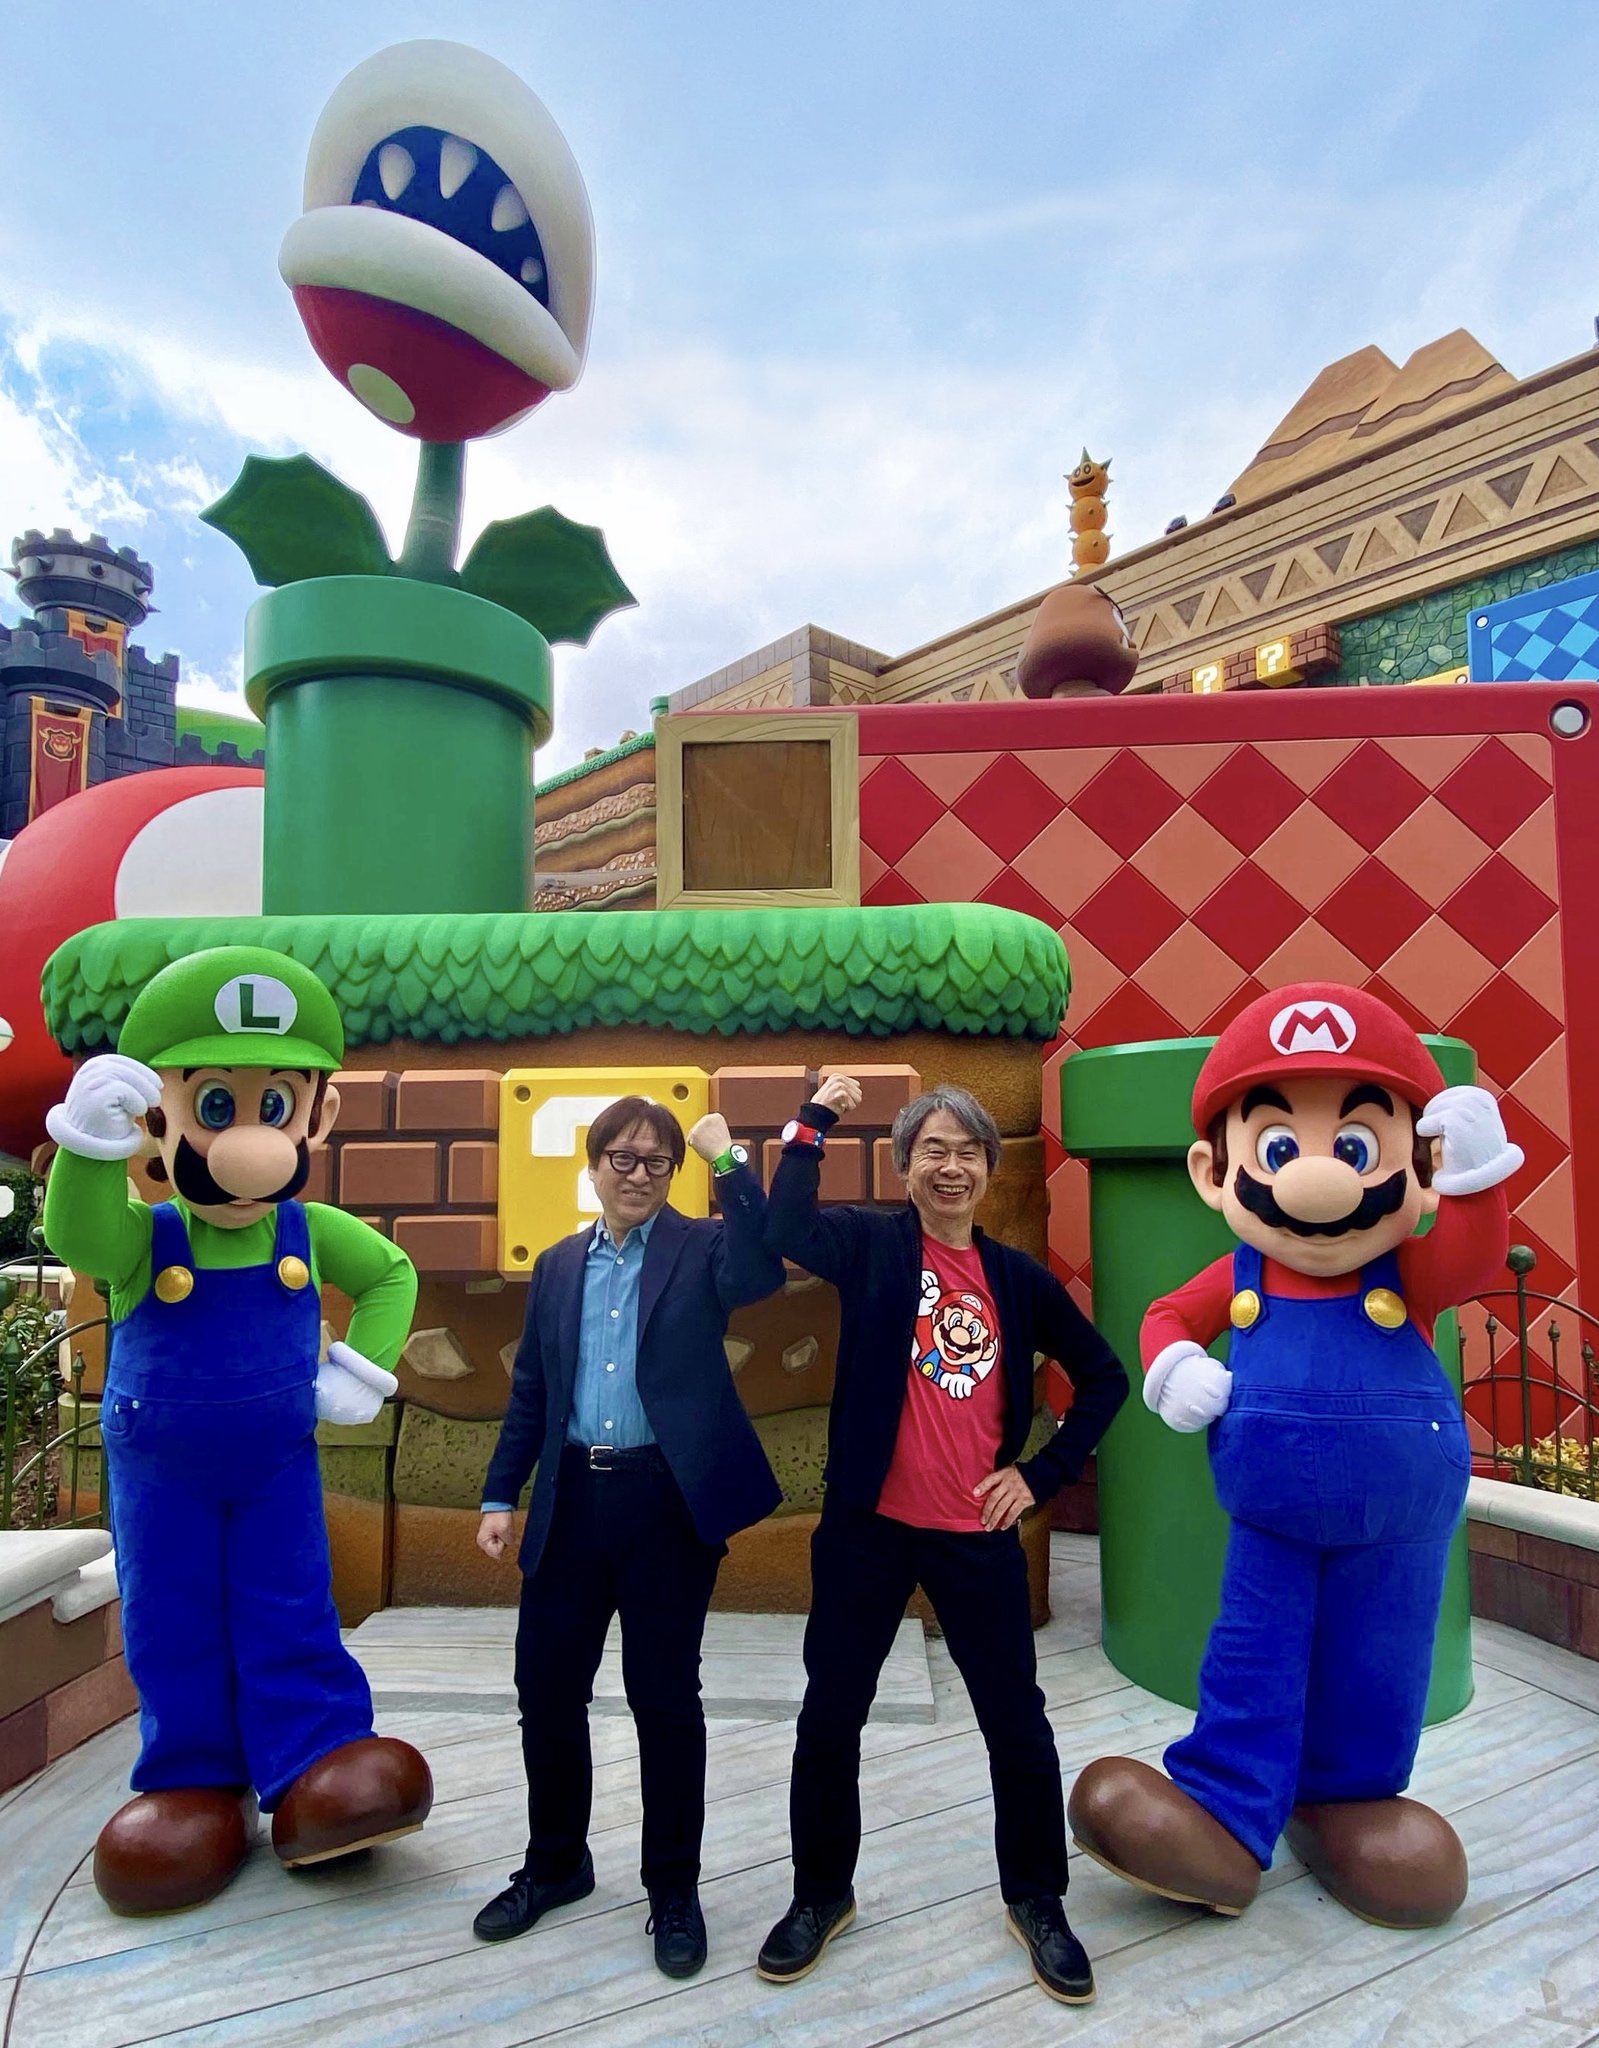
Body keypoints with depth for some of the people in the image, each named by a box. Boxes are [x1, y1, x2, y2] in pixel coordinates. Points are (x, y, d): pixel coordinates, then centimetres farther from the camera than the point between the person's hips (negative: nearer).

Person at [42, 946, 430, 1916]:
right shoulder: (142, 1239, -15)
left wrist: (360, 1370, -4)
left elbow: (393, 1272, 4)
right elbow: (77, 1237, -37)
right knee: (173, 1626, 10)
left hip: (278, 1462, 0)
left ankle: (316, 1766, 15)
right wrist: (90, 1142, -52)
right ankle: (193, 1780, 27)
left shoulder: (312, 1232, -10)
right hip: (162, 1470, 0)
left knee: (292, 1616, 4)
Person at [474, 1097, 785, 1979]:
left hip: (668, 1501, -4)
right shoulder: (557, 1265, 10)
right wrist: (500, 1494, 7)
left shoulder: (700, 1248, -2)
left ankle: (673, 1891, 28)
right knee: (546, 1690, 13)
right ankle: (555, 1864, 37)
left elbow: (762, 1272, -26)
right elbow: (529, 1392, 13)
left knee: (665, 1700, 8)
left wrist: (728, 1158, -25)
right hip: (572, 1501, 4)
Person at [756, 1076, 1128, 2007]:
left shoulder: (1020, 1277, 2)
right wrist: (817, 1117, -21)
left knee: (1018, 1722, 11)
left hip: (979, 1535, 2)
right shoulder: (871, 1244, -4)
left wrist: (1044, 1472, 3)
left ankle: (1037, 1901, 36)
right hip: (868, 1526, -1)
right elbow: (785, 1231, -26)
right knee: (831, 1717, 12)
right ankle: (822, 1893, 35)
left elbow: (1104, 1376, 11)